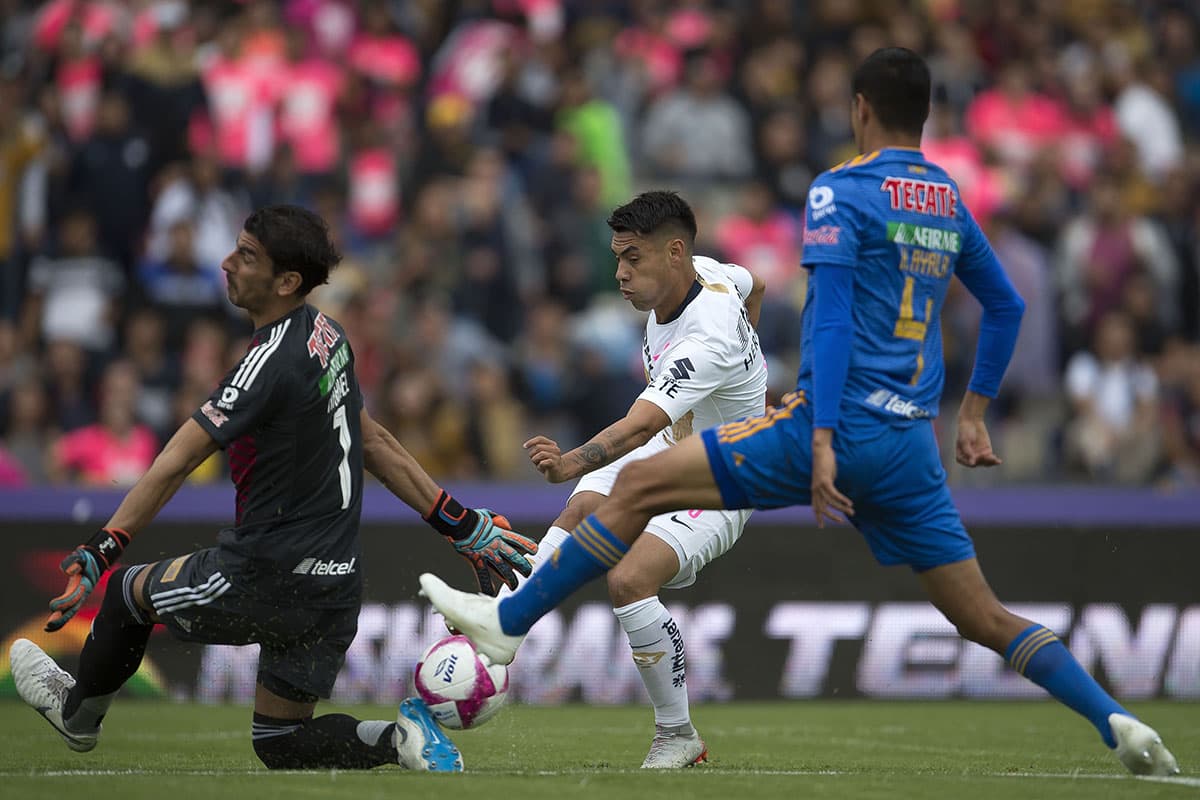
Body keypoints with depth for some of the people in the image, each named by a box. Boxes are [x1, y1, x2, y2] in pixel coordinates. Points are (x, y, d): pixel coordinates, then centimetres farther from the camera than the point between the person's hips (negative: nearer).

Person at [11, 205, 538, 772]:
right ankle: (399, 740, -4)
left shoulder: (272, 362, -21)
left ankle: (78, 714, 39)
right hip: (336, 588, 8)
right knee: (280, 743, 17)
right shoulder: (328, 336, 6)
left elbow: (174, 465, -23)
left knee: (128, 592, 17)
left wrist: (101, 551, -23)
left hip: (267, 579, -8)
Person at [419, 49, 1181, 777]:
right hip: (913, 447, 6)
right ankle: (1117, 722, -9)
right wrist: (974, 413, 31)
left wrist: (823, 438, -20)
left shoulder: (842, 190, -5)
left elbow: (832, 318, -14)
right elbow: (1006, 307, 25)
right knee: (986, 619, 7)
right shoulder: (949, 201, 15)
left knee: (639, 485, 2)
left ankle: (510, 621, 5)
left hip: (843, 424, -6)